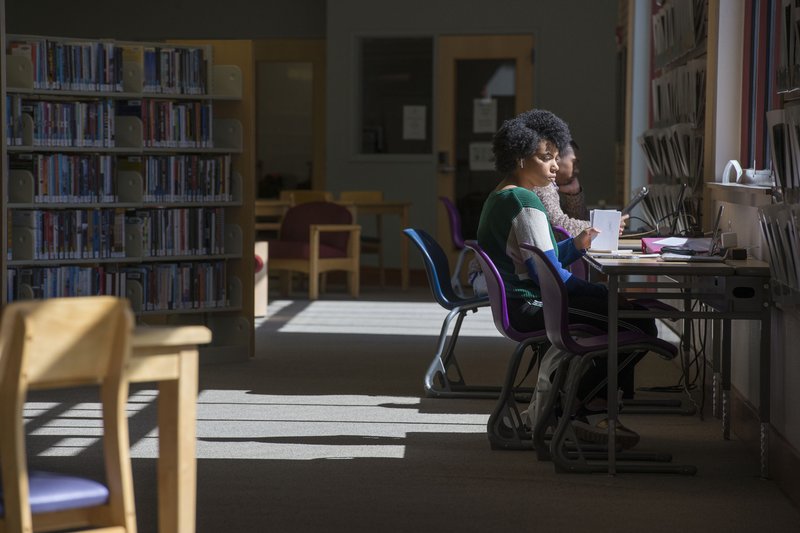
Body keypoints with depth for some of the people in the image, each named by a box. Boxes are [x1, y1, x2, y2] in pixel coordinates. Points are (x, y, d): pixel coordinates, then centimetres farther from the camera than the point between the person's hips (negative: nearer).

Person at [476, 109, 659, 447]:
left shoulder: (499, 197, 15)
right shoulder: (525, 203, -18)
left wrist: (577, 244, 7)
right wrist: (605, 294, -16)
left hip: (517, 303, 11)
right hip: (531, 308, -11)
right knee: (640, 325, -13)